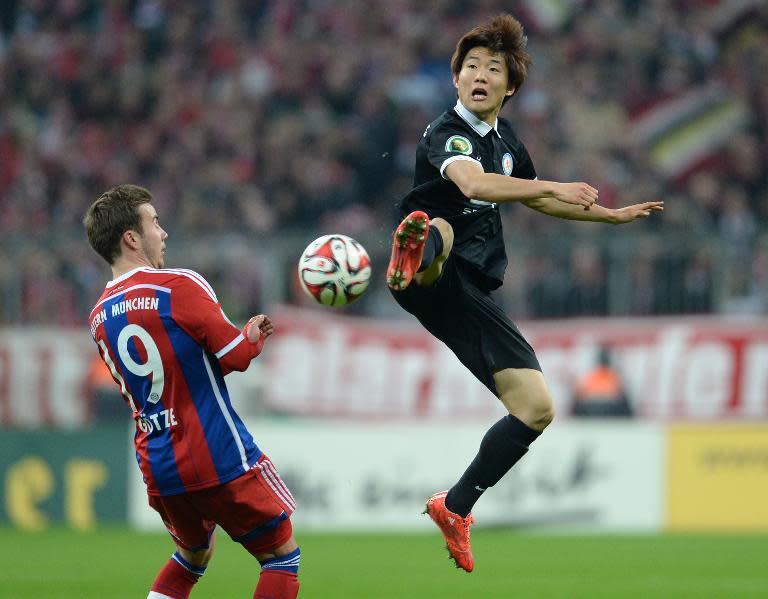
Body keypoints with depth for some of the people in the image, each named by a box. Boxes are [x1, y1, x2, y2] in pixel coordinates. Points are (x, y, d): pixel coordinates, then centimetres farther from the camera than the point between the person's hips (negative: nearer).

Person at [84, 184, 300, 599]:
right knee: (282, 554, 5)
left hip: (156, 467, 7)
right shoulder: (179, 286, -13)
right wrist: (254, 334, 9)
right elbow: (235, 355, -15)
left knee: (192, 554, 27)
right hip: (219, 457, -7)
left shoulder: (99, 317, 9)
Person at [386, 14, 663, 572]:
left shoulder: (505, 139, 16)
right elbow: (473, 183, -32)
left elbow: (534, 199, 36)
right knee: (440, 227, -42)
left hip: (470, 294, 8)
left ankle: (456, 507, 17)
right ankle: (414, 259, -82)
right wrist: (554, 187, -42)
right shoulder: (446, 133, -9)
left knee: (537, 407, 4)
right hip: (435, 280, -8)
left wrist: (612, 215, 41)